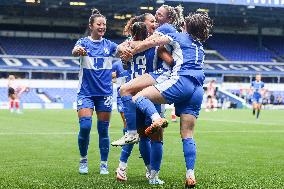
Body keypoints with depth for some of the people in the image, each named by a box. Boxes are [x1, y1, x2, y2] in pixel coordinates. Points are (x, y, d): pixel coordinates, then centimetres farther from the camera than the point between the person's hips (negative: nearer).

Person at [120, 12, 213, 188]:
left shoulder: (179, 37, 12)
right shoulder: (200, 46, 30)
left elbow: (149, 43, 8)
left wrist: (129, 53, 17)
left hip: (181, 81, -6)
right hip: (198, 90, 6)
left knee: (138, 97, -3)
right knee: (187, 135, 5)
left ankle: (156, 118, -31)